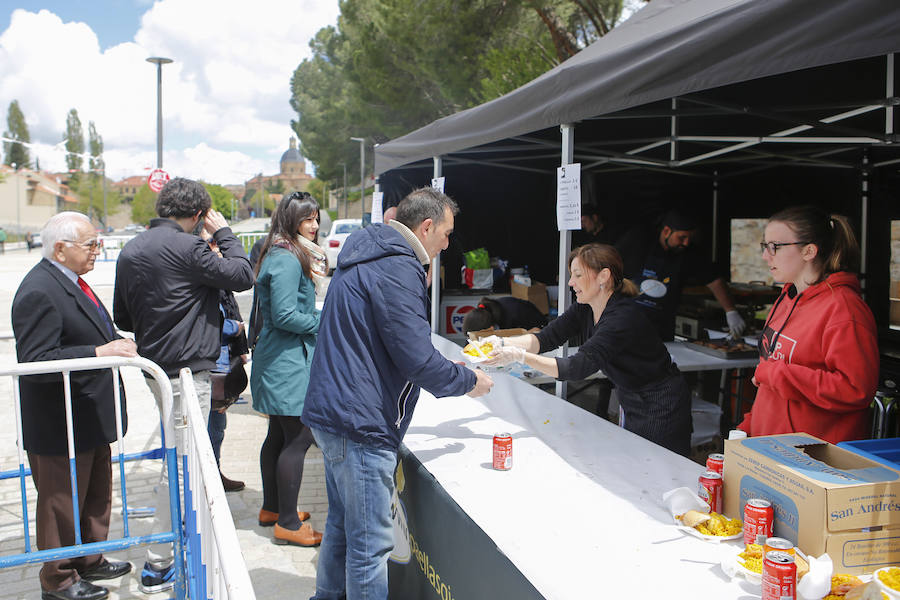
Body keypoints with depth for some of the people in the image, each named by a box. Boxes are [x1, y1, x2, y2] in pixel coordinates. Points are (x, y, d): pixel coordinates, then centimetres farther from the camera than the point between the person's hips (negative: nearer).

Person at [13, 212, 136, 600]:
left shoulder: (69, 281, 10)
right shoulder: (38, 292, -22)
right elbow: (35, 362, -30)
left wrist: (113, 343, 10)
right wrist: (100, 352, -34)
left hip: (90, 417, 10)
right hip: (59, 426, -10)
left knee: (96, 496, 22)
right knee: (62, 503, 8)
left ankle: (90, 561, 39)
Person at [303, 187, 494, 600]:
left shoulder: (364, 259, 16)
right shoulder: (397, 269, -17)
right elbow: (417, 359, -22)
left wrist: (453, 370, 21)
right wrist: (469, 381, -3)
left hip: (332, 414, 11)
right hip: (360, 425, -11)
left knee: (342, 527, 24)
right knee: (370, 545, 0)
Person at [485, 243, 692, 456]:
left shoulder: (624, 317, -30)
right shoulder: (585, 309, -4)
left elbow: (579, 367, -36)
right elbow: (546, 338, -7)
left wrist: (519, 356, -40)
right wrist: (502, 343, -22)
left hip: (660, 409, -8)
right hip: (631, 403, 8)